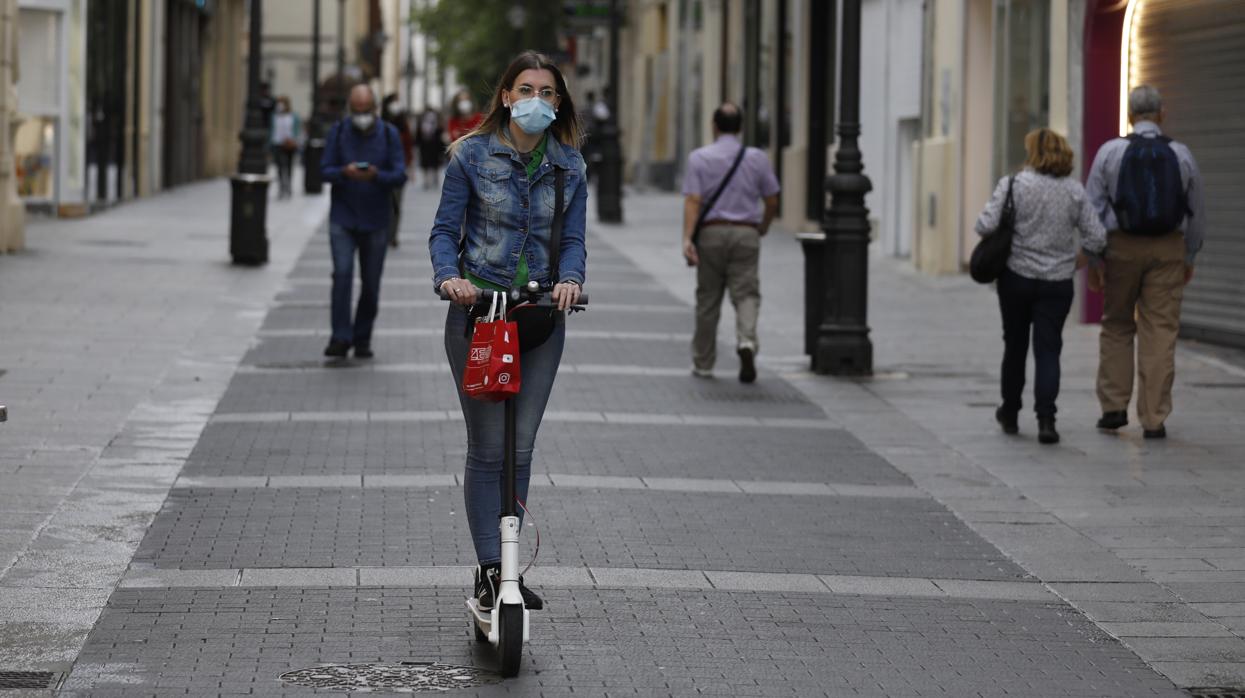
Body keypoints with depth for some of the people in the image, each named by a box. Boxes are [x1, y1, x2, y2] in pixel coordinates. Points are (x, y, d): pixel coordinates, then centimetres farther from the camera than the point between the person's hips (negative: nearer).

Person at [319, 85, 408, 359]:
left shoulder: (389, 134, -1)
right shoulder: (338, 131, 1)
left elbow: (400, 175, -6)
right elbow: (325, 170, -2)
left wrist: (376, 175, -26)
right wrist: (344, 172, -23)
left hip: (375, 221, 1)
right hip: (343, 218, -1)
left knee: (371, 283, 5)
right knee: (342, 274, -15)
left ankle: (362, 339, 18)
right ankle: (340, 338, -15)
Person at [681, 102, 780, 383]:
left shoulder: (699, 157, -1)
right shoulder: (757, 158, 3)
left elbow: (692, 200, -11)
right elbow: (772, 201, 7)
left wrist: (687, 238, -17)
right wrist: (763, 228, 26)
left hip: (711, 233, 0)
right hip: (746, 234, 0)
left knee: (708, 300, 10)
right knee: (746, 294, -1)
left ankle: (703, 363, 18)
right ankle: (746, 340, -29)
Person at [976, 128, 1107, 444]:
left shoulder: (1013, 184, -9)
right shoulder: (1075, 190, -1)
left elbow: (986, 226, -15)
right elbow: (1096, 238, -2)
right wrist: (1078, 259, 16)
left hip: (1016, 277, -1)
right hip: (1058, 284, 1)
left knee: (1015, 346, 15)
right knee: (1048, 350, 2)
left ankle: (1010, 413, 28)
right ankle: (1046, 419, -13)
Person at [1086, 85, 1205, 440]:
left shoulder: (1110, 152, -3)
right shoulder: (1181, 155, 1)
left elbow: (1094, 209, -3)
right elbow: (1196, 213, 8)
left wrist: (1093, 259, 3)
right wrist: (1189, 258, 19)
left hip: (1122, 249, 0)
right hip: (1168, 250, 0)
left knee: (1117, 327, 14)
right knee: (1160, 333, 2)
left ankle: (1114, 407, 10)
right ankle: (1153, 420, 1)